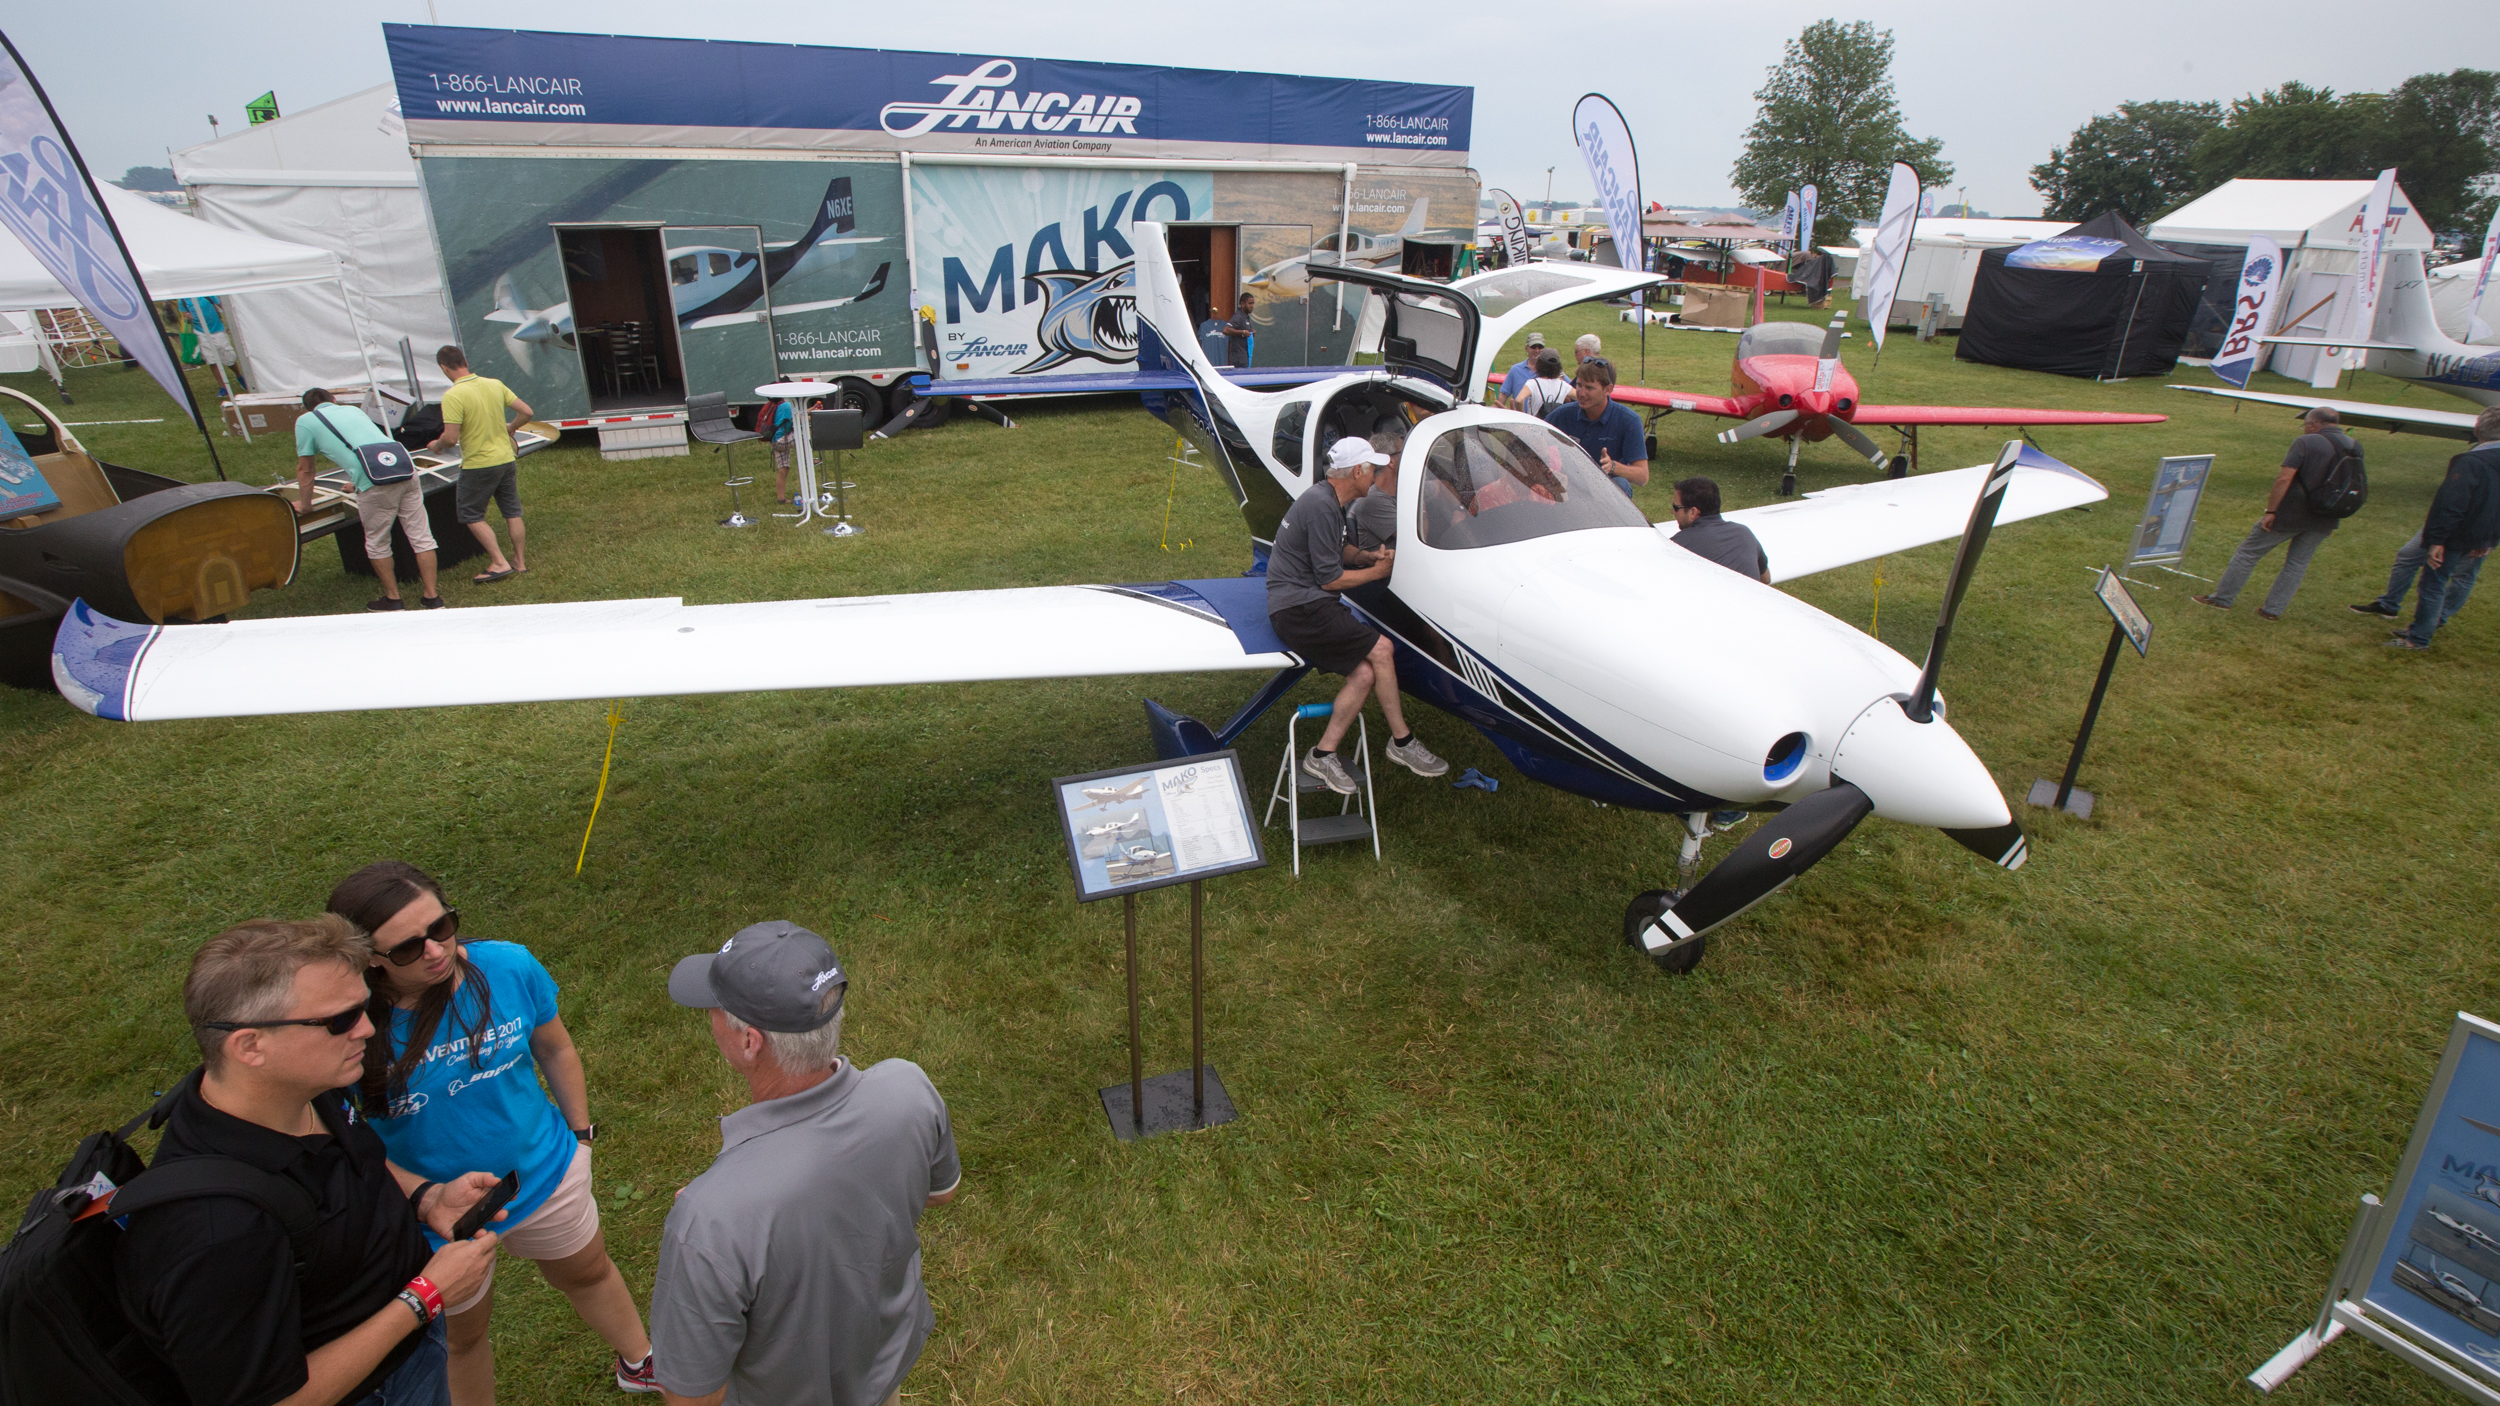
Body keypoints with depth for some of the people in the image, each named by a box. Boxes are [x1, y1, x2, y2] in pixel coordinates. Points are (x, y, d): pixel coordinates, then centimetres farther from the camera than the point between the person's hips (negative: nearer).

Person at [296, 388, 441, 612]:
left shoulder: (306, 420, 16)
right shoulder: (353, 409, 32)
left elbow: (305, 470, 21)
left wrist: (304, 505, 35)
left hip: (375, 482, -5)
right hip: (405, 470, 5)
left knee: (377, 545, 12)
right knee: (421, 537, 6)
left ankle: (393, 599, 21)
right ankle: (432, 598, 9)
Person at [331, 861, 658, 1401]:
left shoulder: (510, 967, -22)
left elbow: (554, 1049, -3)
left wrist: (581, 1132, 6)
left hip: (543, 1174, 2)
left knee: (588, 1274, 29)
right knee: (463, 1334, 25)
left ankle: (638, 1363, 57)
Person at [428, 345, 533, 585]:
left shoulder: (453, 396, -18)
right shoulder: (495, 384, 0)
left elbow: (450, 437, -20)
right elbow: (526, 411, 4)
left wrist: (436, 445, 2)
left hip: (478, 464, -6)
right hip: (506, 458, 6)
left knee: (472, 515, 8)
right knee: (512, 511, 14)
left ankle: (499, 563, 1)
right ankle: (520, 562, 19)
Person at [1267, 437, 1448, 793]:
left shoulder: (1328, 499, 16)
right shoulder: (1321, 507, -17)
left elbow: (1336, 550, 31)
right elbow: (1330, 578, -17)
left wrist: (1367, 556, 11)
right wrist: (1376, 571, -2)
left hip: (1308, 605, 10)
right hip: (1299, 608, -10)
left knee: (1364, 674, -7)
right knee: (1380, 649, -16)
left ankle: (1323, 755, -4)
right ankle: (1402, 742, -2)